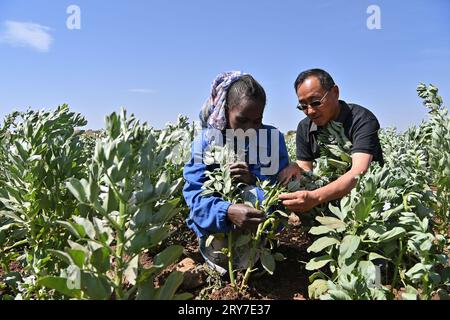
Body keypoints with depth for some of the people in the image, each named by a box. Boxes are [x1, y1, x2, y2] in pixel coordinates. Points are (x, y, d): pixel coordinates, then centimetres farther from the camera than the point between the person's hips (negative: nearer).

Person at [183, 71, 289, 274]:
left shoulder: (273, 138, -8)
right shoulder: (205, 141, -12)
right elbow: (194, 193, -20)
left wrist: (254, 182, -30)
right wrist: (227, 211, -40)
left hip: (259, 223, 1)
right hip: (215, 226, 0)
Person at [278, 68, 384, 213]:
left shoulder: (362, 120, -18)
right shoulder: (304, 128, 0)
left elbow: (359, 173, -30)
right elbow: (306, 169, 0)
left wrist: (315, 197, -45)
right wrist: (297, 170, -25)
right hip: (330, 200, 4)